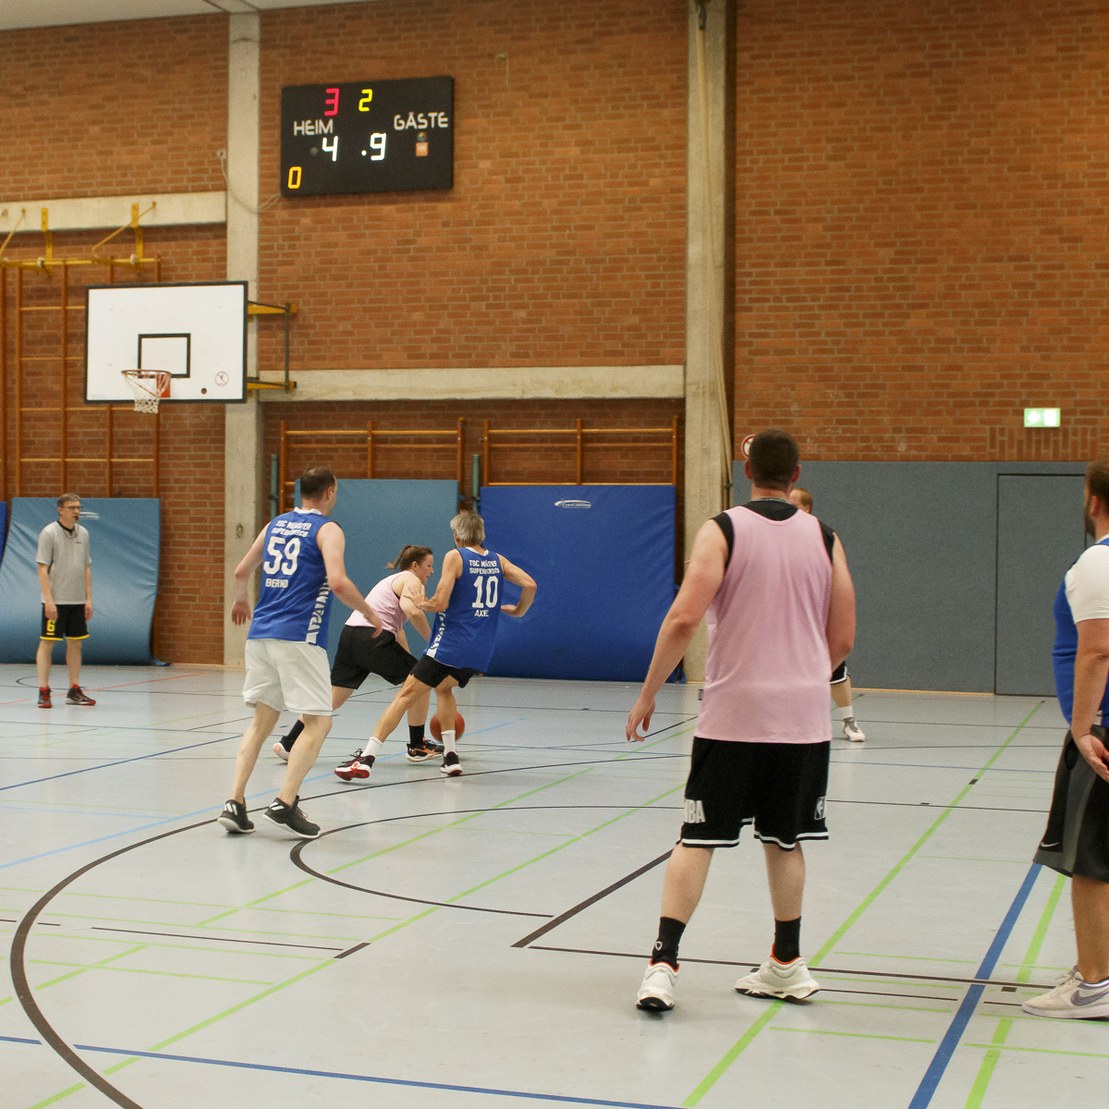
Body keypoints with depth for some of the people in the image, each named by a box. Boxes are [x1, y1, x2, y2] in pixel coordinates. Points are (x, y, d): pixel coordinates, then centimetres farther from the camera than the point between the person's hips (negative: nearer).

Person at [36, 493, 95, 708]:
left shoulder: (83, 533, 9)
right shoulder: (49, 533, -8)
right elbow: (42, 568, -11)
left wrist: (88, 599, 9)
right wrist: (48, 600, -18)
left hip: (77, 601, 6)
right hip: (55, 600, -6)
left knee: (75, 643, 8)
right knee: (47, 642, -3)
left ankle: (75, 691, 14)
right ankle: (44, 692, 0)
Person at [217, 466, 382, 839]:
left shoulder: (275, 525, 17)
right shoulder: (328, 530, -2)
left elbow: (241, 572, 26)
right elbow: (337, 583, -17)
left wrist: (240, 601, 46)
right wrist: (369, 613, -3)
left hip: (261, 634, 7)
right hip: (298, 637, -7)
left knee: (262, 719, 14)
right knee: (318, 722, 1)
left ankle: (234, 803, 6)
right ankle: (285, 804, -9)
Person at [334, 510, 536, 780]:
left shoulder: (455, 556, -5)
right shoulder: (497, 561, 10)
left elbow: (441, 603, -13)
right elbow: (530, 585, 3)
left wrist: (419, 604, 6)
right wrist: (517, 610, 20)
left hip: (451, 644, -6)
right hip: (481, 652, 6)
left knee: (405, 695, -3)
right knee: (444, 688, 31)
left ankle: (366, 759, -10)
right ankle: (451, 758, 22)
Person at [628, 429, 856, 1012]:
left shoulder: (721, 530, -5)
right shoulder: (825, 538, 4)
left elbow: (683, 619, -15)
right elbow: (842, 639, 6)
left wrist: (647, 695, -7)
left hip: (732, 710, -3)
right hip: (803, 713, 3)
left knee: (696, 839, 3)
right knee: (784, 839, 16)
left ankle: (662, 964, -5)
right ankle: (786, 966, 25)